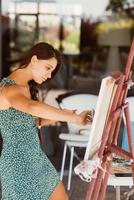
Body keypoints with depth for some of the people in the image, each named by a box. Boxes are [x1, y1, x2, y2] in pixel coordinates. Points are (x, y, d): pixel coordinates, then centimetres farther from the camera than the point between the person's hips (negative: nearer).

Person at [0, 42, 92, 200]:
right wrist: (75, 118, -47)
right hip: (18, 165, -9)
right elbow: (33, 107, -45)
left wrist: (61, 116, -5)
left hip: (36, 159, 9)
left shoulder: (25, 86, 8)